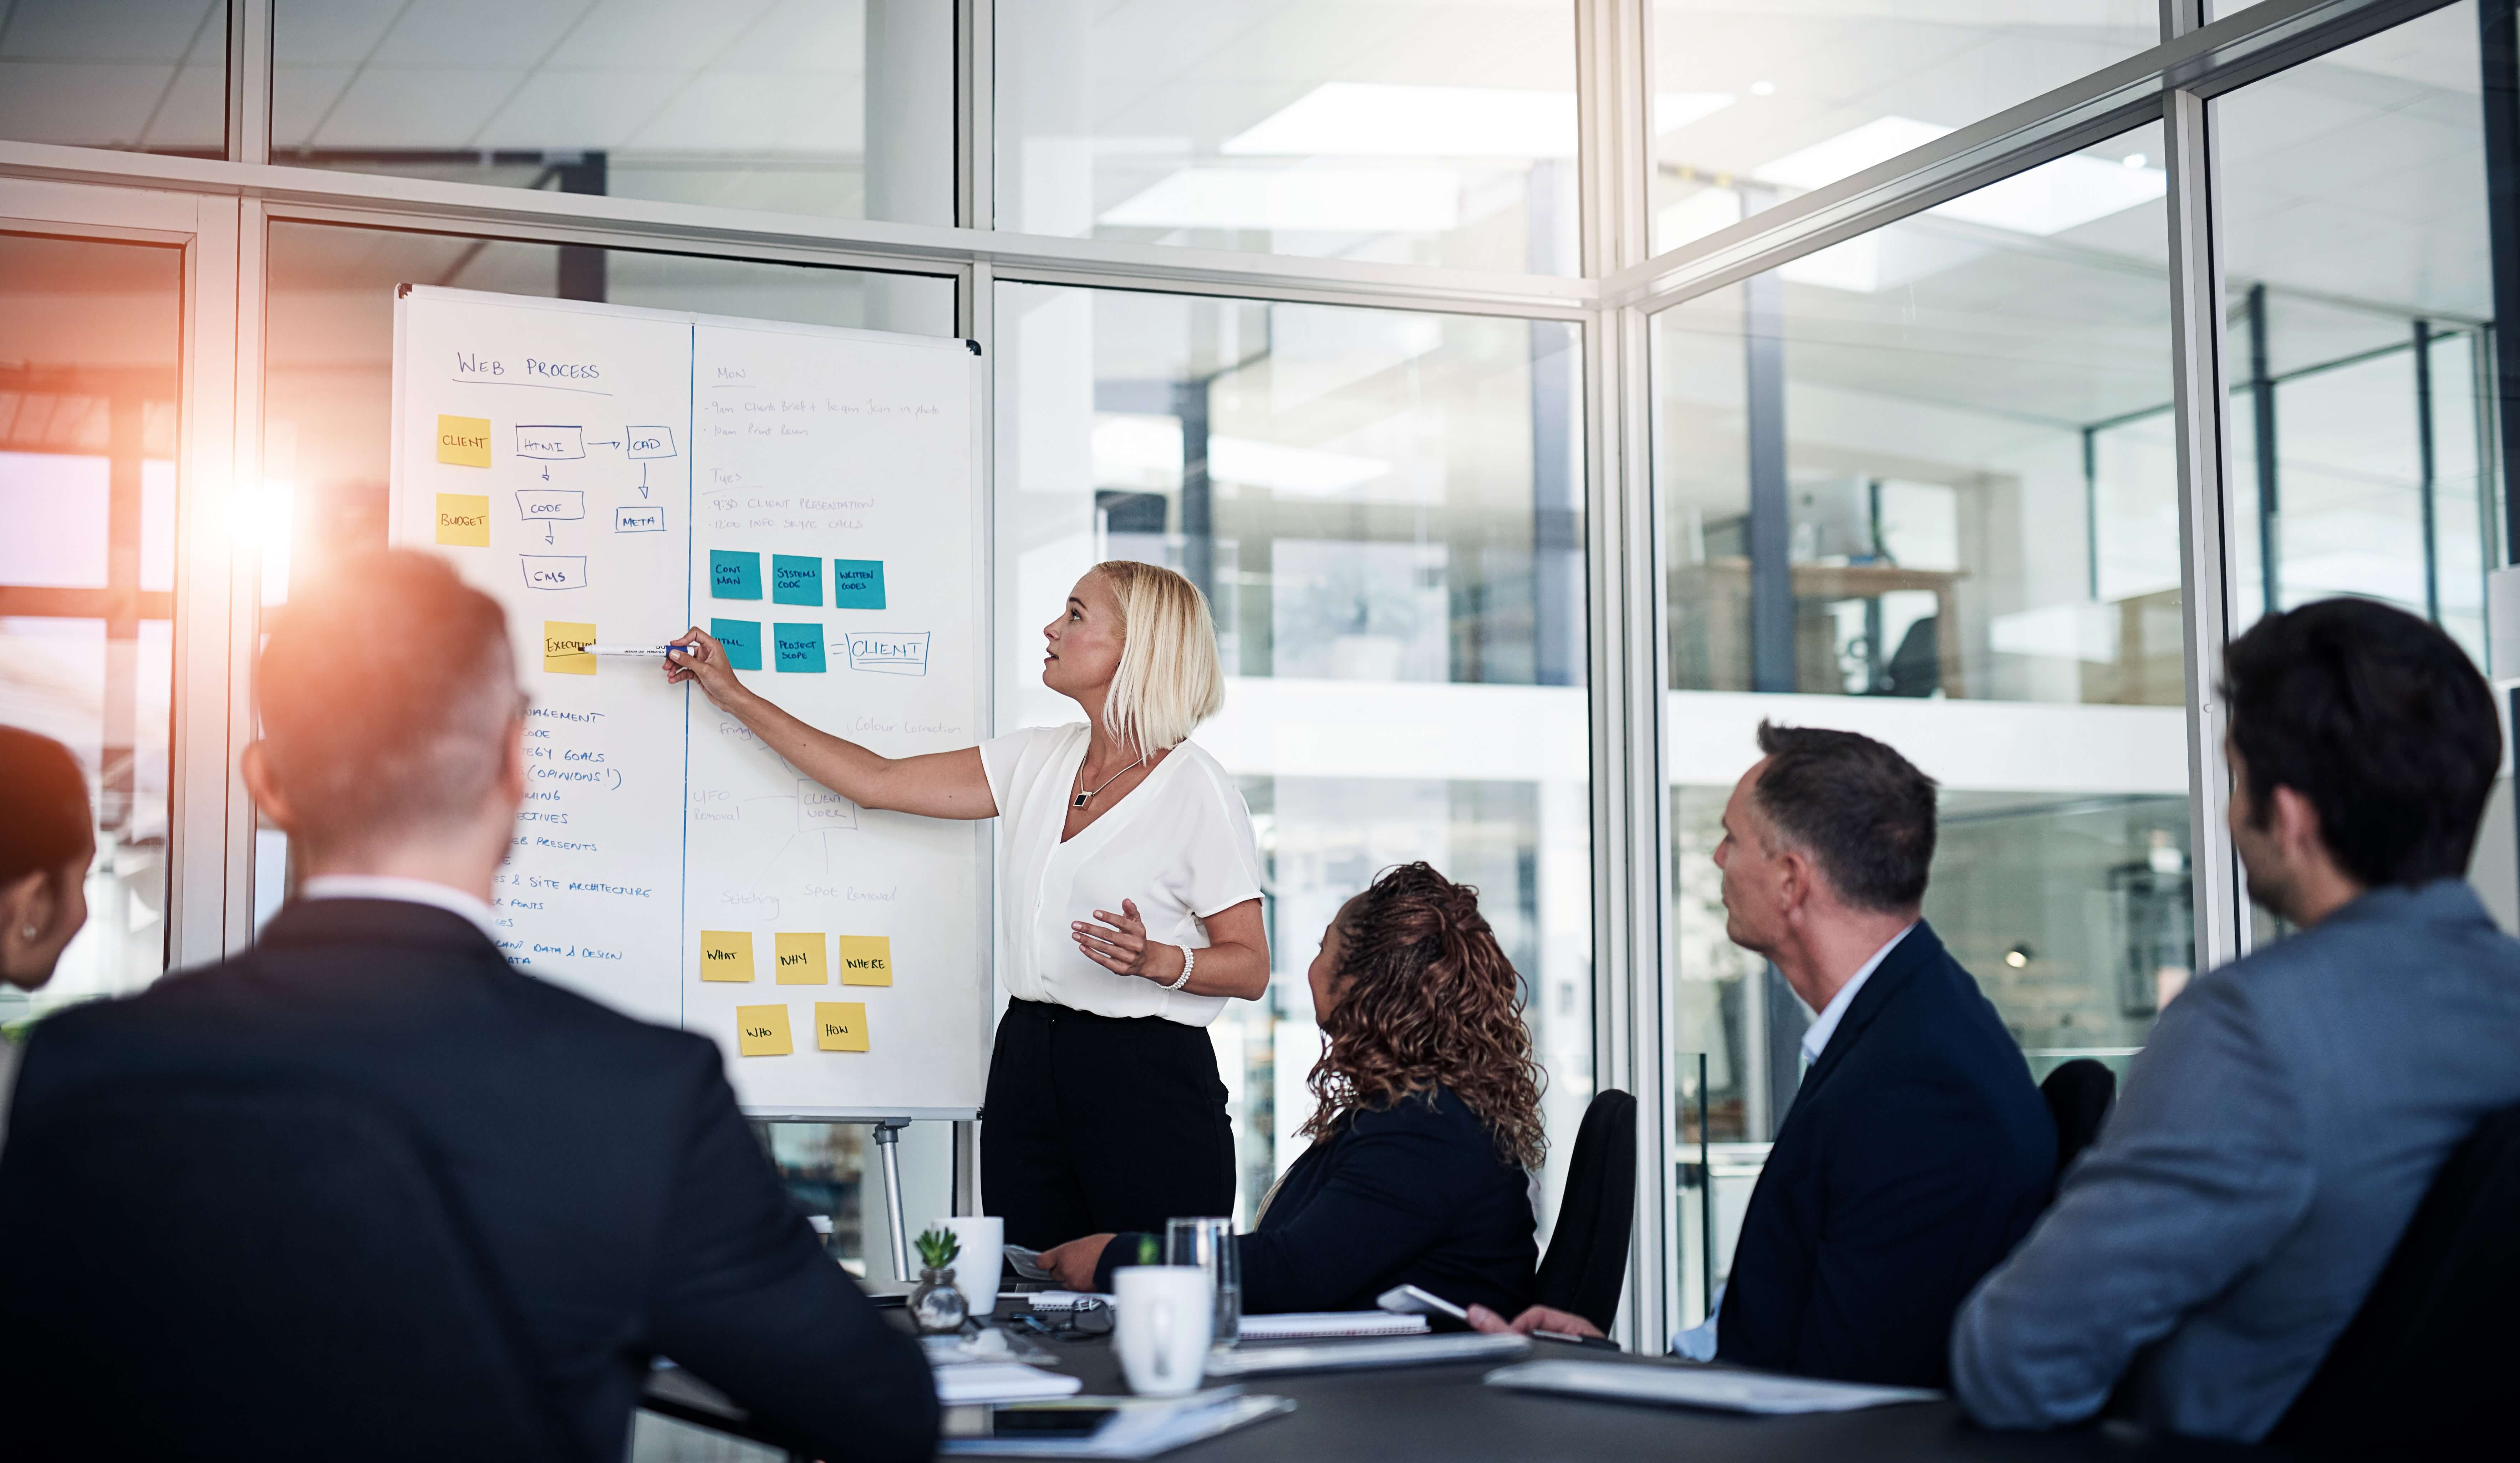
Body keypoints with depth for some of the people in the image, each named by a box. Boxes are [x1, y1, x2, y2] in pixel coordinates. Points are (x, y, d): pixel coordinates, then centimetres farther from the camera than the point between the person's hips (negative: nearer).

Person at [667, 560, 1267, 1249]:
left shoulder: (1196, 790, -8)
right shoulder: (1038, 761, 10)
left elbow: (1251, 968, -5)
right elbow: (876, 781, 14)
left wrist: (1158, 960, -25)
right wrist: (734, 695, 17)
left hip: (1150, 1081, -6)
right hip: (1028, 1059, 6)